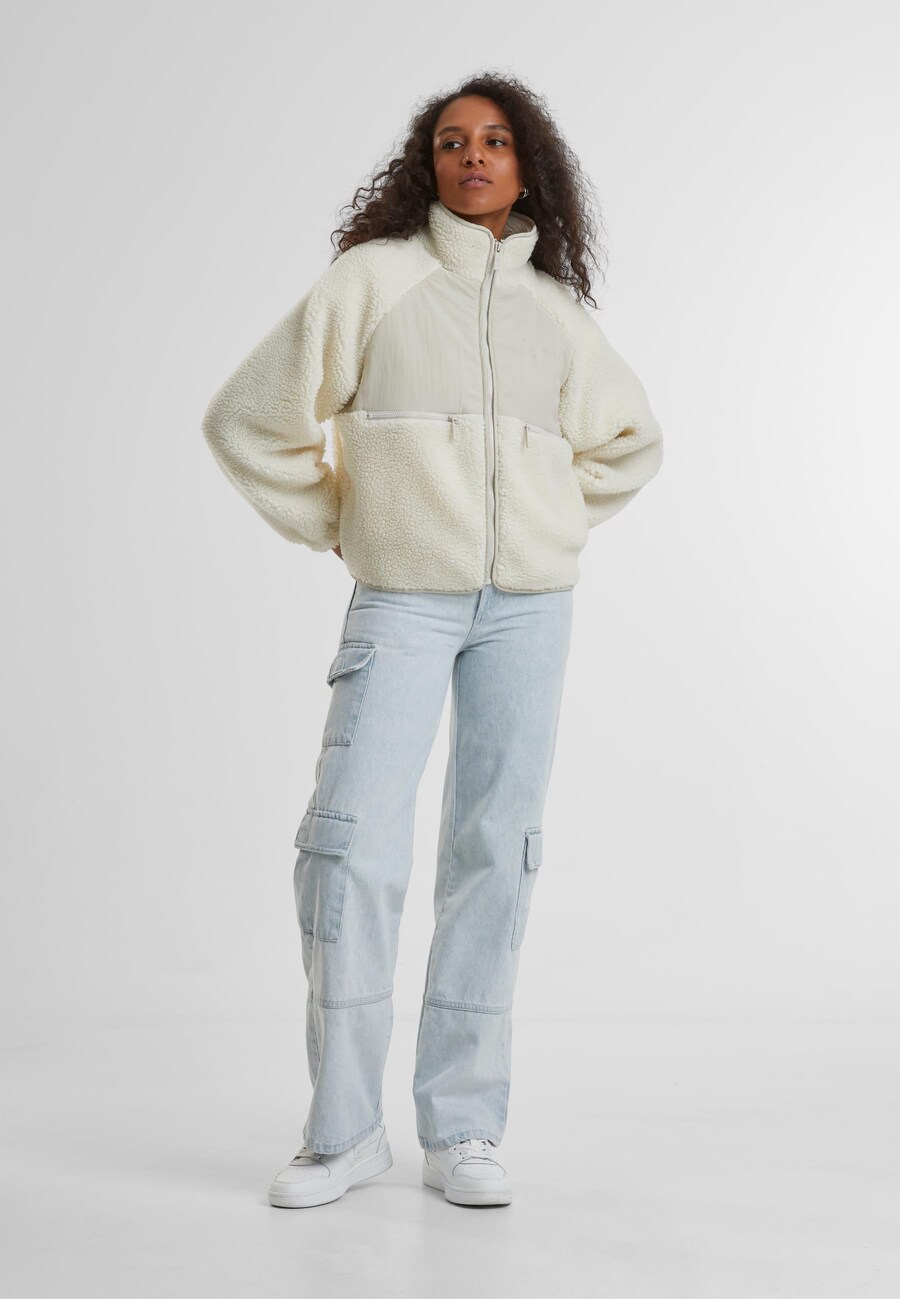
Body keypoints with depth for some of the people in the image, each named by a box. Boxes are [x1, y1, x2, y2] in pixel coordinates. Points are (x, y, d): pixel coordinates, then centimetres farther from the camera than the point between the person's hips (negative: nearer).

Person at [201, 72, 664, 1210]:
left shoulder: (556, 310, 12)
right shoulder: (372, 280, 3)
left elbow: (628, 442, 28)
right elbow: (249, 421, 6)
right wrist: (334, 524, 4)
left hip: (529, 606, 3)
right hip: (403, 601, -2)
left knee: (494, 851, 1)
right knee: (351, 842, -11)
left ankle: (461, 1130, 9)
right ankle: (344, 1128, 3)